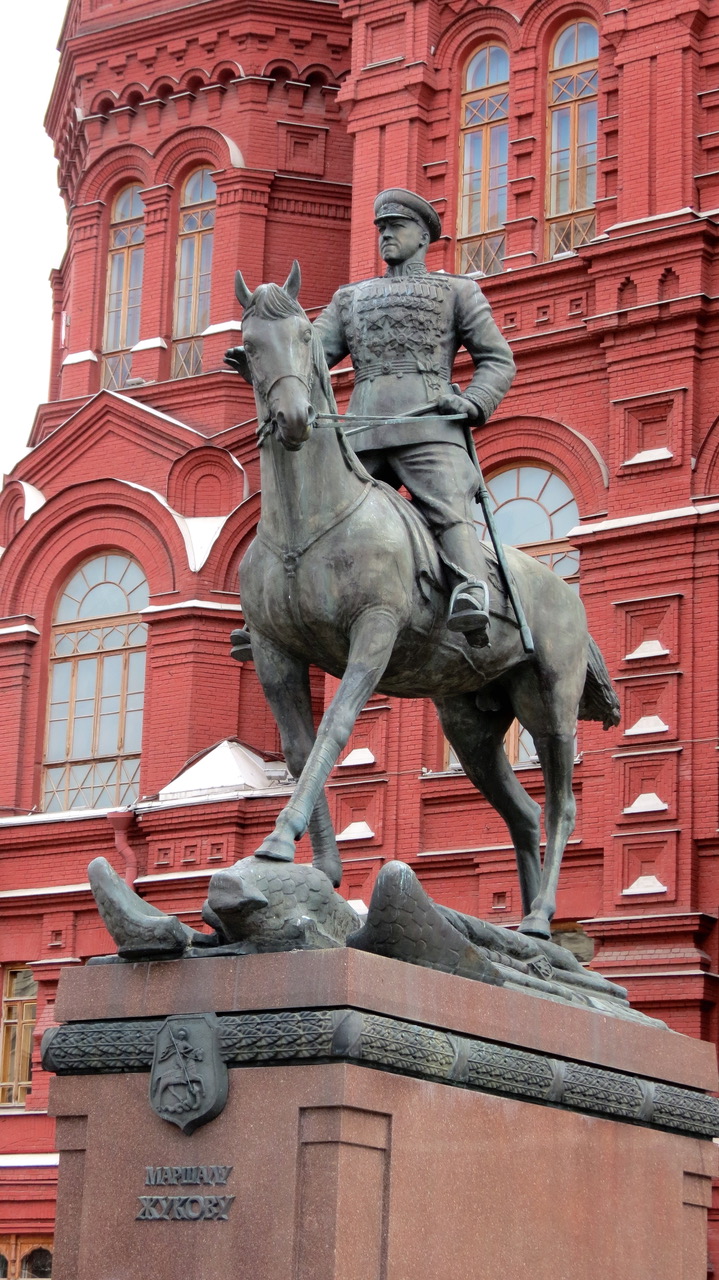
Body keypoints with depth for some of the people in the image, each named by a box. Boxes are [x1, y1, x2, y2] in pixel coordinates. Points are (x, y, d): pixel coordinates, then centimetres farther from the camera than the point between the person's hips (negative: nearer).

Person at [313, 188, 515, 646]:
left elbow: (498, 359, 14)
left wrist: (474, 403, -7)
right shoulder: (351, 297, 31)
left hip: (428, 424, -4)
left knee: (450, 513, -25)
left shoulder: (456, 290, 21)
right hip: (362, 433, 4)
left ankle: (473, 605, -45)